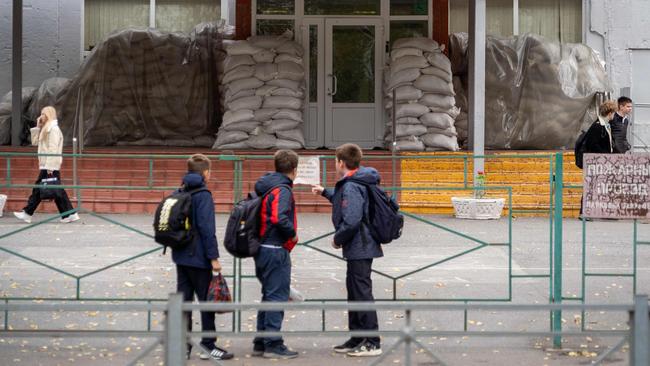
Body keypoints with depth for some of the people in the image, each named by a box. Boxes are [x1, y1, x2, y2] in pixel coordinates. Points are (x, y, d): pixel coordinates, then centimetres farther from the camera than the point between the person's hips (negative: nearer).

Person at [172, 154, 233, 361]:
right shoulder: (203, 195, -13)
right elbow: (206, 228, -18)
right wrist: (214, 257, -17)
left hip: (180, 256, 7)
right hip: (198, 258, -7)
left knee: (183, 300, 8)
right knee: (207, 301, 1)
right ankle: (208, 346, 3)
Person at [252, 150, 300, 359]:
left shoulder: (265, 187, 13)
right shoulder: (283, 190, -14)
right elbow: (279, 218, -28)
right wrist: (293, 234, -13)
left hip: (263, 249, 9)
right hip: (276, 250, -9)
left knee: (268, 296, 16)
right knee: (277, 297, -4)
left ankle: (260, 343, 19)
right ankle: (273, 344, -2)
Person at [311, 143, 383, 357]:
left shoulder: (351, 187, -20)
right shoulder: (359, 182, 11)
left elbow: (351, 221, -26)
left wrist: (338, 239, -11)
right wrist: (324, 192, 35)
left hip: (359, 249, -10)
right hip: (361, 246, 10)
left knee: (362, 292, -5)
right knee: (354, 291, 18)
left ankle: (372, 343, -1)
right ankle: (357, 338, 27)